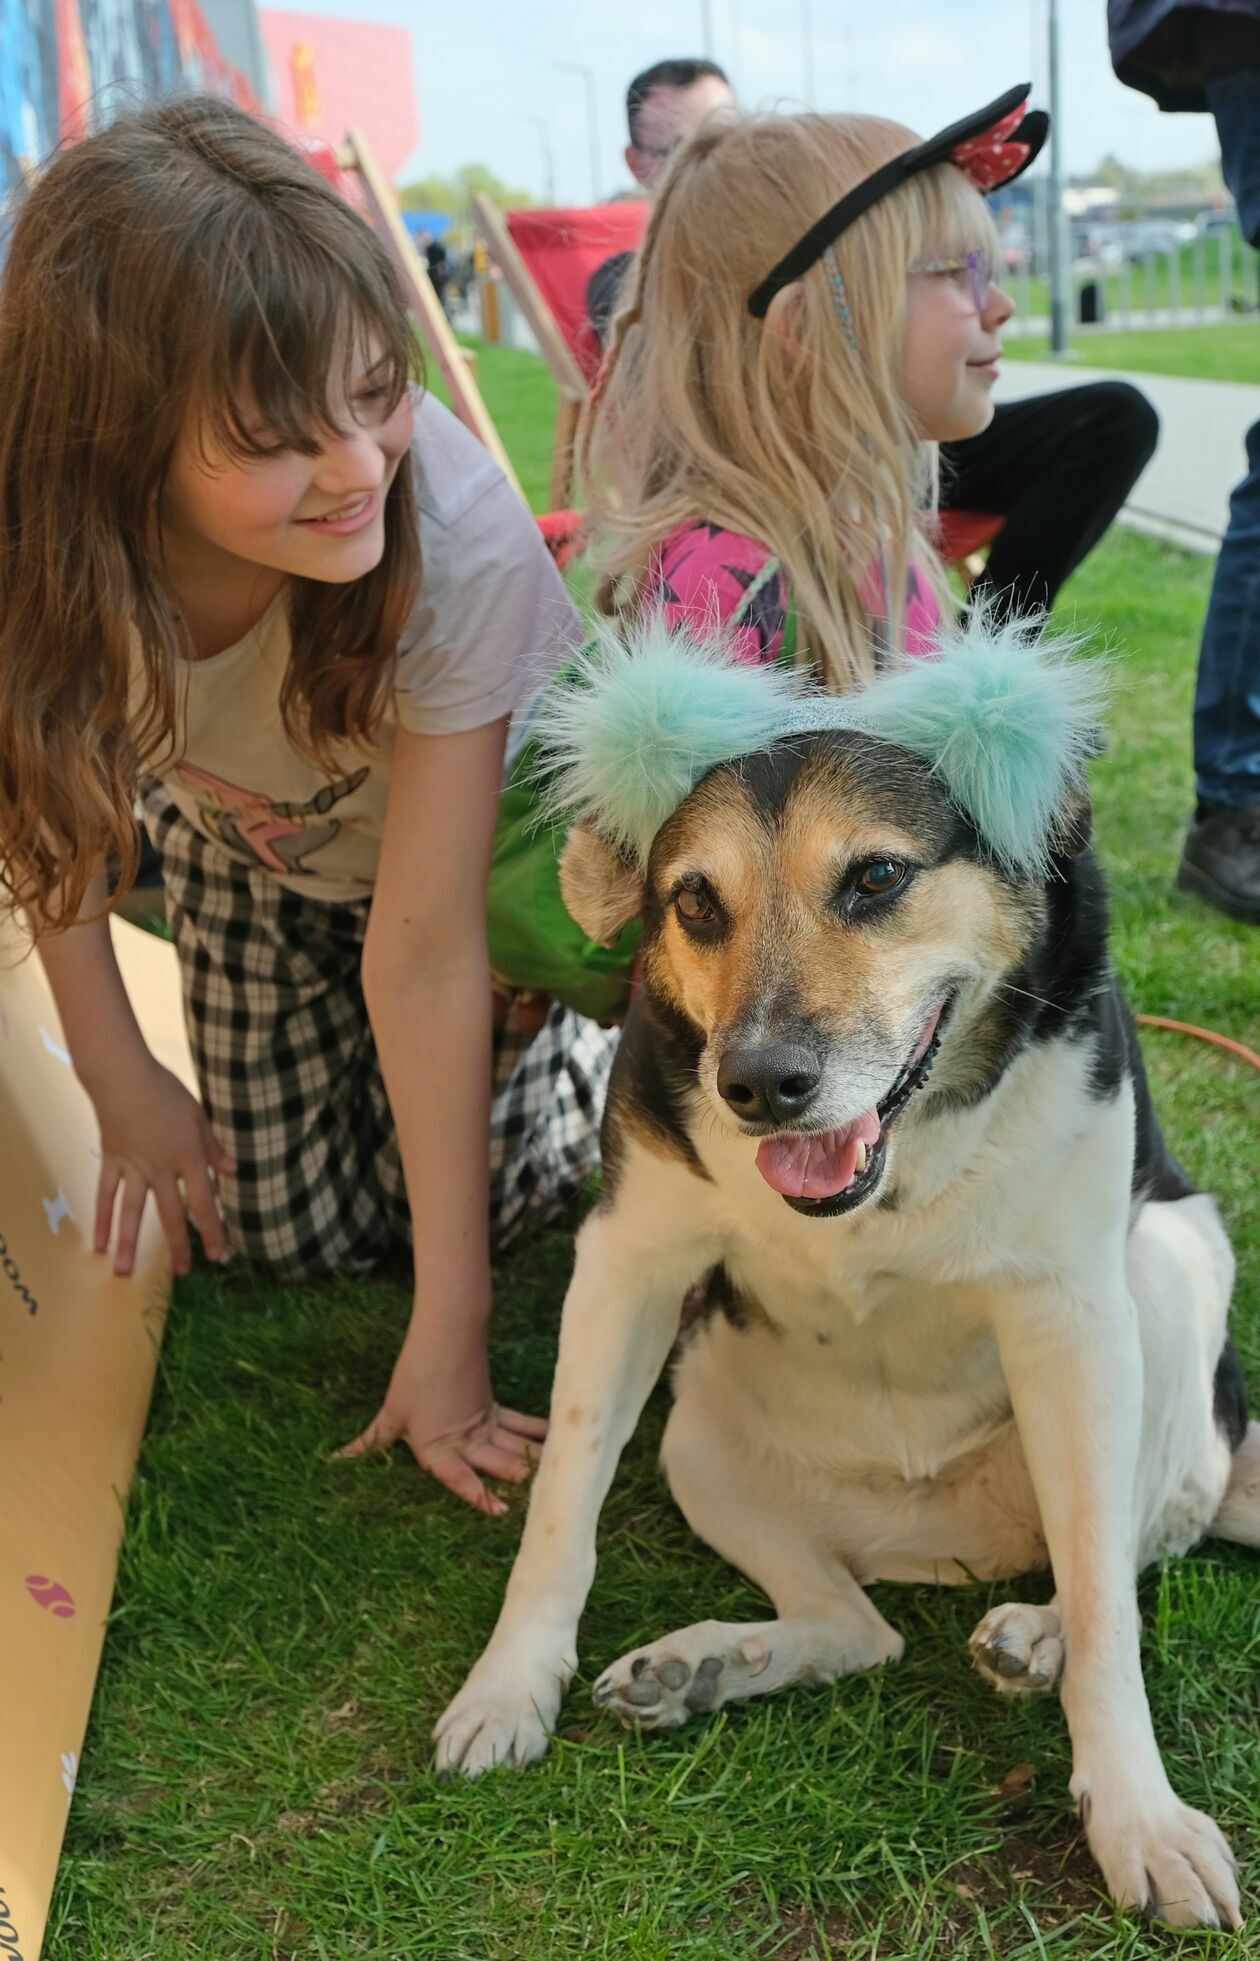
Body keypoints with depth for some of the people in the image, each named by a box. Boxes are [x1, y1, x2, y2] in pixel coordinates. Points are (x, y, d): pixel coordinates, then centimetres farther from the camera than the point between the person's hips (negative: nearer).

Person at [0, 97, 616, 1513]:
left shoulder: (458, 544, -42)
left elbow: (425, 948, -36)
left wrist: (447, 1340, -30)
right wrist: (118, 1074, -6)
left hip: (467, 827, -2)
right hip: (242, 847, 3)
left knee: (462, 1187, -3)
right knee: (286, 1233, 5)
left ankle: (594, 1037, 25)